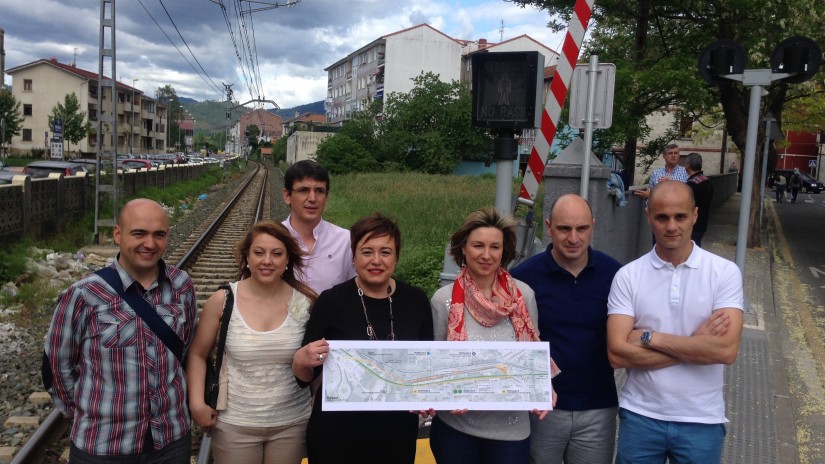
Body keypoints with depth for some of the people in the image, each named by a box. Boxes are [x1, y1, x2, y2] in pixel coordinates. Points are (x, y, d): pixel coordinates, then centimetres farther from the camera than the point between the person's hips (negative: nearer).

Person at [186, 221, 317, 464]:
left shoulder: (305, 302, -6)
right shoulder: (222, 300, -8)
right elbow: (197, 354, 3)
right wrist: (196, 403, -7)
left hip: (292, 424, 1)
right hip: (234, 425, 0)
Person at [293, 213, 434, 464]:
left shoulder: (416, 300, -3)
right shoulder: (331, 301, -11)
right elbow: (306, 377, -4)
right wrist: (301, 360, -25)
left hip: (398, 434, 3)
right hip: (337, 436, -2)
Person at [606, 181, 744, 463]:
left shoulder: (724, 272, -6)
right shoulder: (628, 276, -5)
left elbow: (726, 350, -17)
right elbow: (617, 353, -13)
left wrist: (650, 337, -15)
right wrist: (695, 343, -15)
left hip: (702, 420, 0)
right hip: (640, 416, 0)